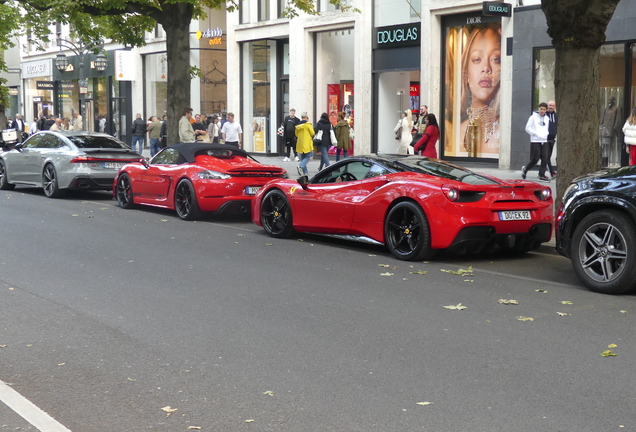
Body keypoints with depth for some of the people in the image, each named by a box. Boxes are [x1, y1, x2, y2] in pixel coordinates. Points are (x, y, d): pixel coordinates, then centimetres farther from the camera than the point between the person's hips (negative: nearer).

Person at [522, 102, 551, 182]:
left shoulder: (546, 118, 14)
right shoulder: (533, 117, -2)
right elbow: (528, 128, -4)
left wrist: (546, 134, 5)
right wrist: (535, 133, -11)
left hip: (544, 141, 5)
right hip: (535, 141, -5)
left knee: (545, 159, -3)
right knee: (535, 159, -6)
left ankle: (542, 175, 1)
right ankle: (525, 169, 18)